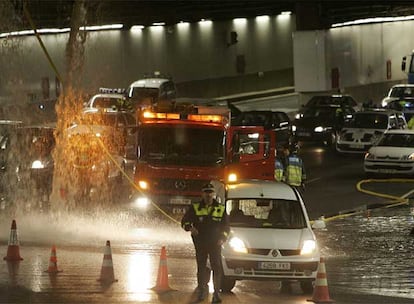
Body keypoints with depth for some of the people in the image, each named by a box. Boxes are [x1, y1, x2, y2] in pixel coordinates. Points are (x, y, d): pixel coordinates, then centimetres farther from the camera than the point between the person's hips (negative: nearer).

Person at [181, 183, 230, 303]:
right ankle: (201, 292, 18)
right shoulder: (195, 208, 6)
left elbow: (226, 227, 12)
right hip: (200, 243, 0)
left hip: (215, 243, 0)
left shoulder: (221, 209, 8)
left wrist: (222, 238, -4)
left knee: (217, 268, -9)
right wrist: (190, 227, -15)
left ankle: (216, 293, -7)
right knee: (201, 268, 7)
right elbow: (184, 221, 7)